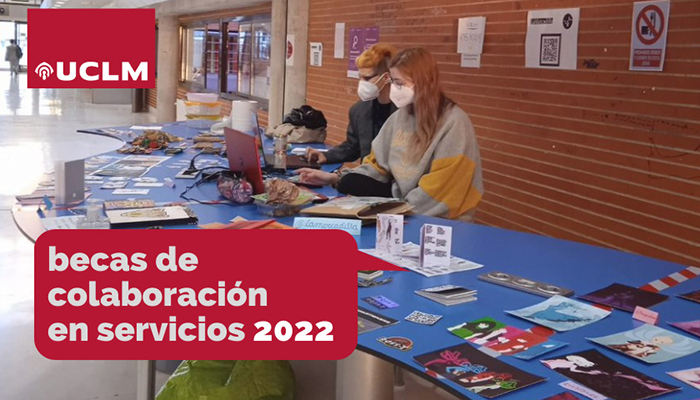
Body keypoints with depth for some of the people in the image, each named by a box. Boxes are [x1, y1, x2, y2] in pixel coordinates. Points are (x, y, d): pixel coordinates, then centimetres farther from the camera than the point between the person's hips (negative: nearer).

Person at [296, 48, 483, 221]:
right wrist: (334, 178, -1)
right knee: (350, 184, -14)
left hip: (437, 216, -6)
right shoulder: (401, 116, 7)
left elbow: (439, 188, -21)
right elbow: (378, 164, 9)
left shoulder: (454, 122, -17)